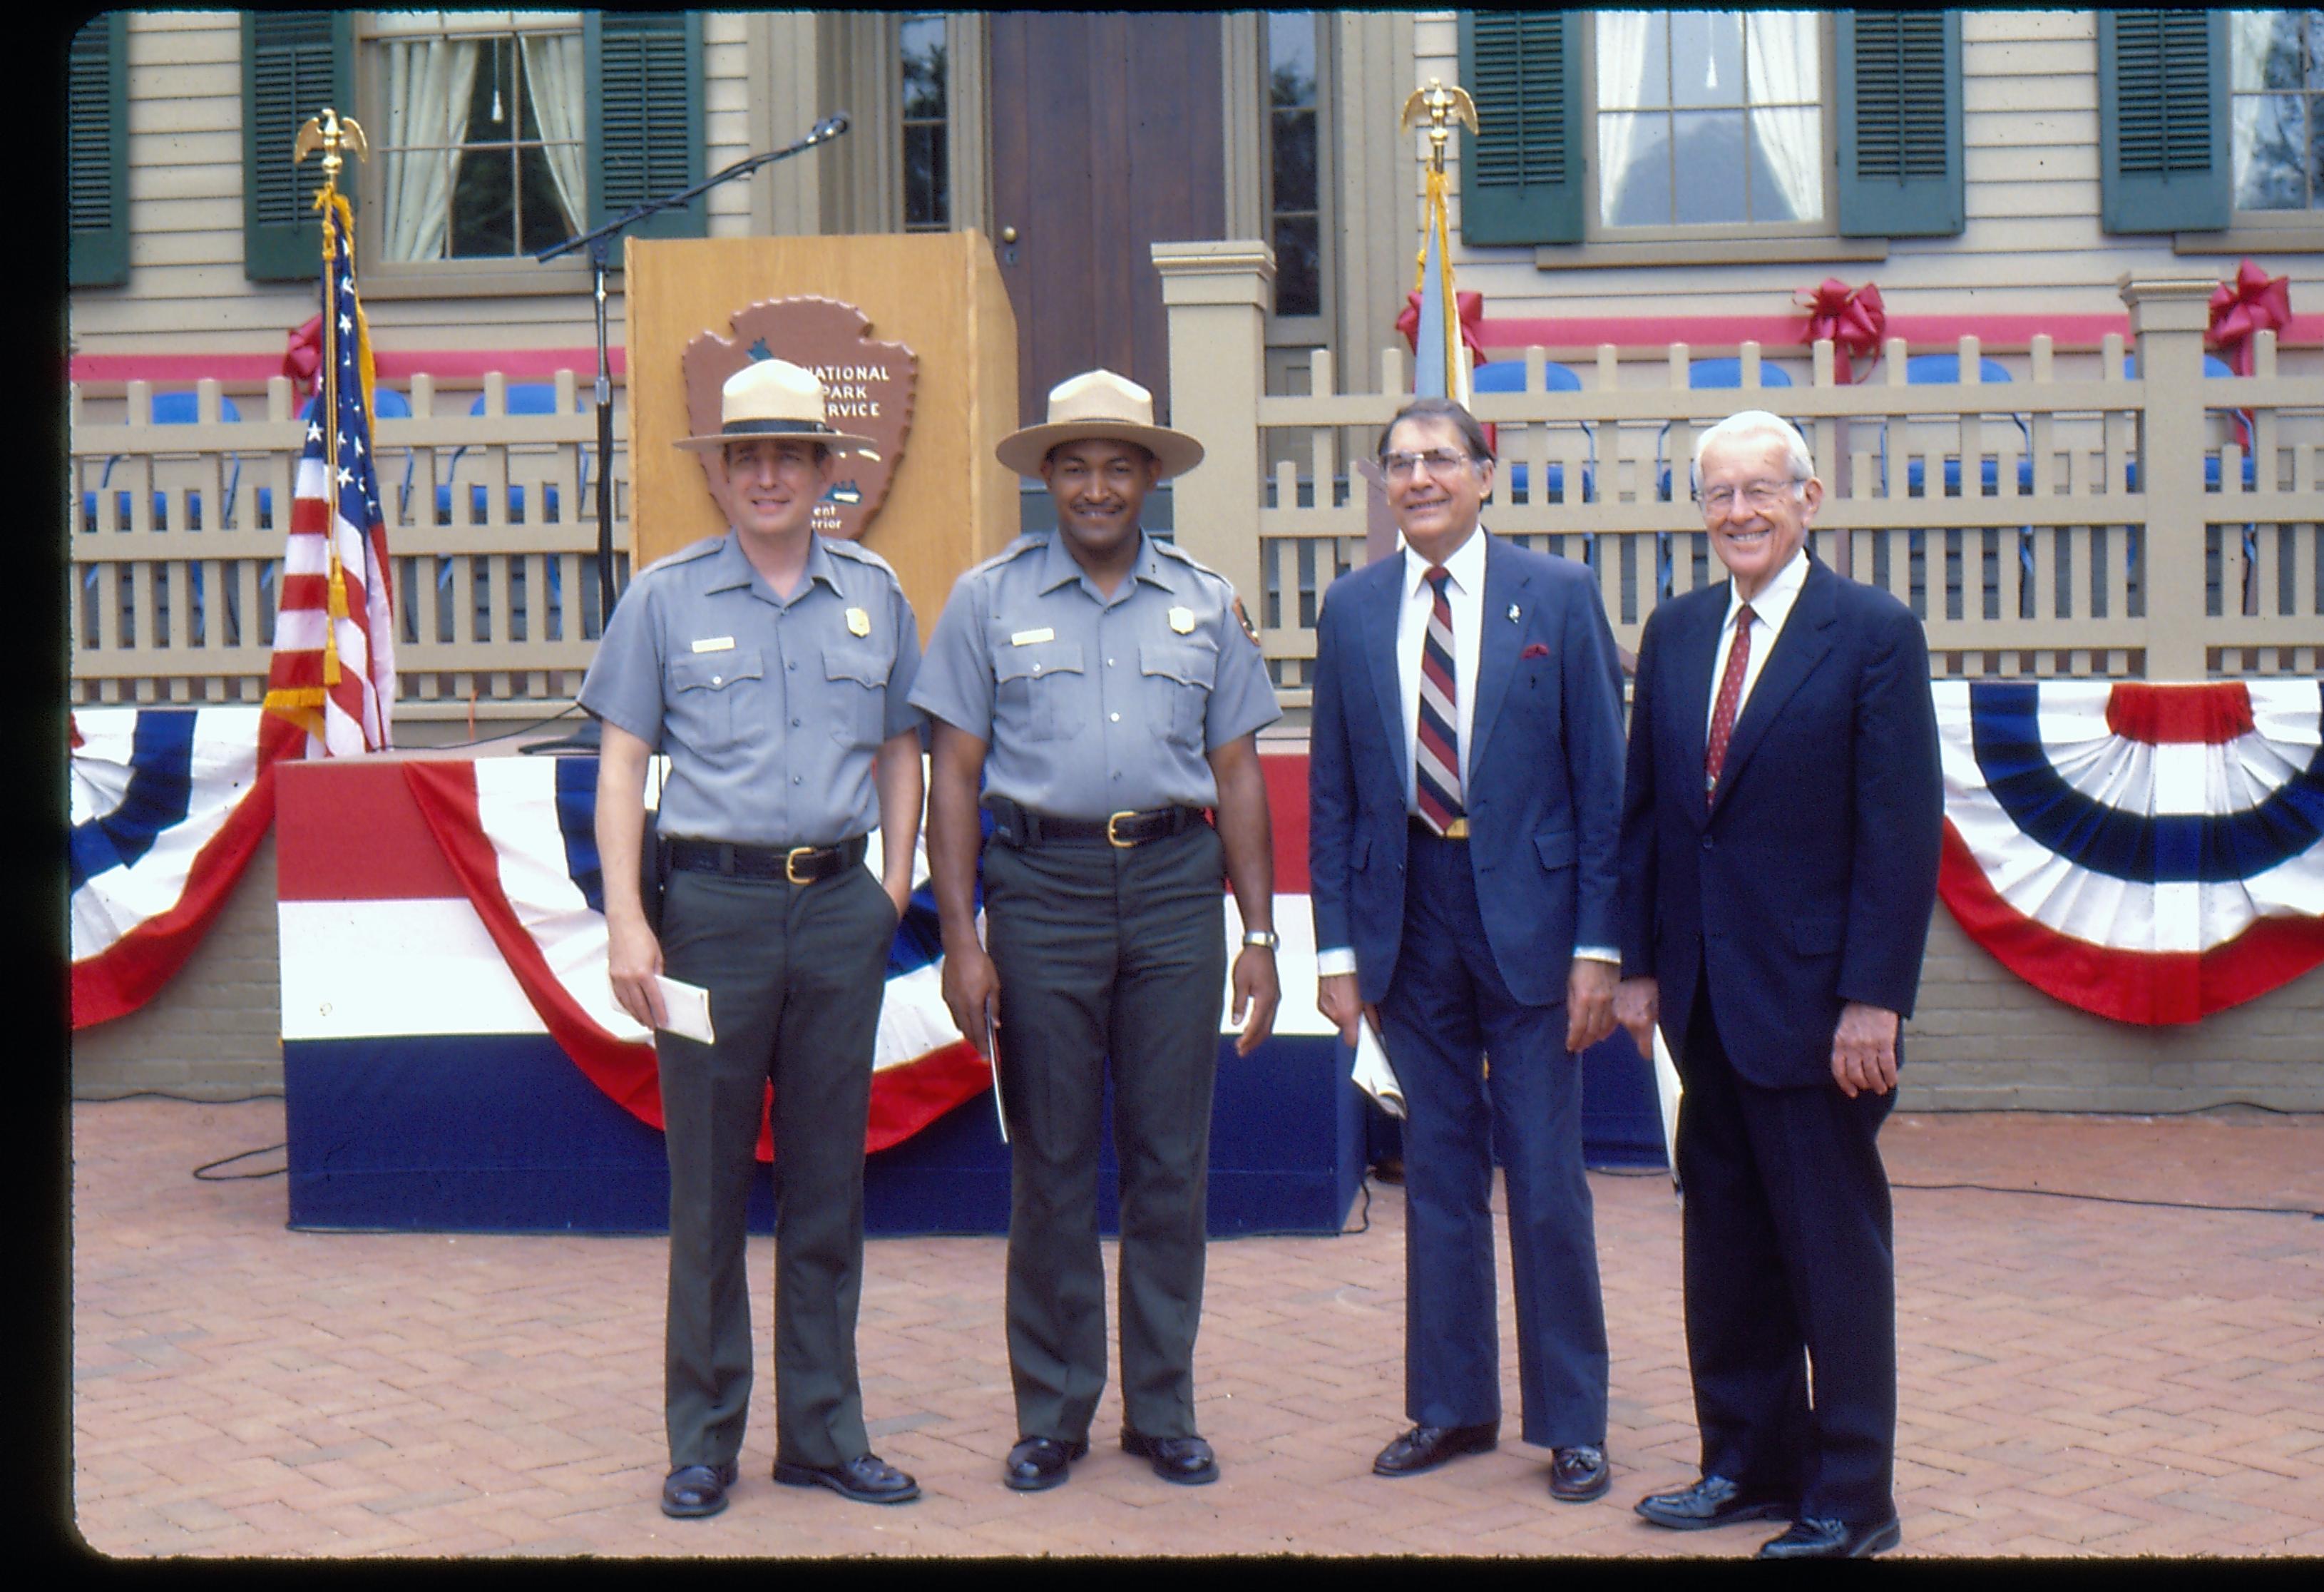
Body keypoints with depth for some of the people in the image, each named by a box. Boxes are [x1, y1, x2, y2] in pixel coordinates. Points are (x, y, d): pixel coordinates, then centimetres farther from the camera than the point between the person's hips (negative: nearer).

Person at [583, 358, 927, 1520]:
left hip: (840, 908, 2)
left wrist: (894, 883, 8)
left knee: (827, 1182, 9)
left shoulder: (873, 594, 10)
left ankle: (824, 1433, 19)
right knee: (707, 1185, 3)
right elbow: (622, 766, 2)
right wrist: (627, 921, -7)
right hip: (714, 905, -2)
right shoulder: (664, 598, 3)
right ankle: (702, 1440, 14)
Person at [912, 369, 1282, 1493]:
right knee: (1050, 1164, 4)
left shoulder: (1205, 603, 11)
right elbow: (955, 776, 3)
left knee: (1170, 1161, 5)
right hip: (1042, 884, -1)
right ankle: (1051, 1413, 15)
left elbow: (1237, 774, 12)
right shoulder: (989, 599, 5)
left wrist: (1260, 935, 6)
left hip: (1177, 886, 2)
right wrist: (962, 939, -5)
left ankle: (1162, 1410, 17)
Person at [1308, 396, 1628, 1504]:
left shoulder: (1558, 597, -2)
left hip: (1526, 911, -2)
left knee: (1546, 1178, 2)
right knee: (1438, 1172, 11)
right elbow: (1330, 791, 8)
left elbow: (1601, 780, -3)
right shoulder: (1352, 610, 6)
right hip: (1406, 914, 3)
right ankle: (1451, 1404, 24)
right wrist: (1338, 947, 3)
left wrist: (1597, 948, -7)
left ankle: (1571, 1423, 15)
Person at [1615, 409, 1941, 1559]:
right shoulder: (1675, 634, 10)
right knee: (1726, 1243, 13)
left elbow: (1903, 830, -11)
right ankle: (1749, 1464, 26)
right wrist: (1637, 964, 8)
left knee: (1835, 1248, 3)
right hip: (1705, 994, 6)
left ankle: (1850, 1501, 14)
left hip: (1815, 999, -6)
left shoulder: (1874, 634, -7)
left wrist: (1874, 998, -16)